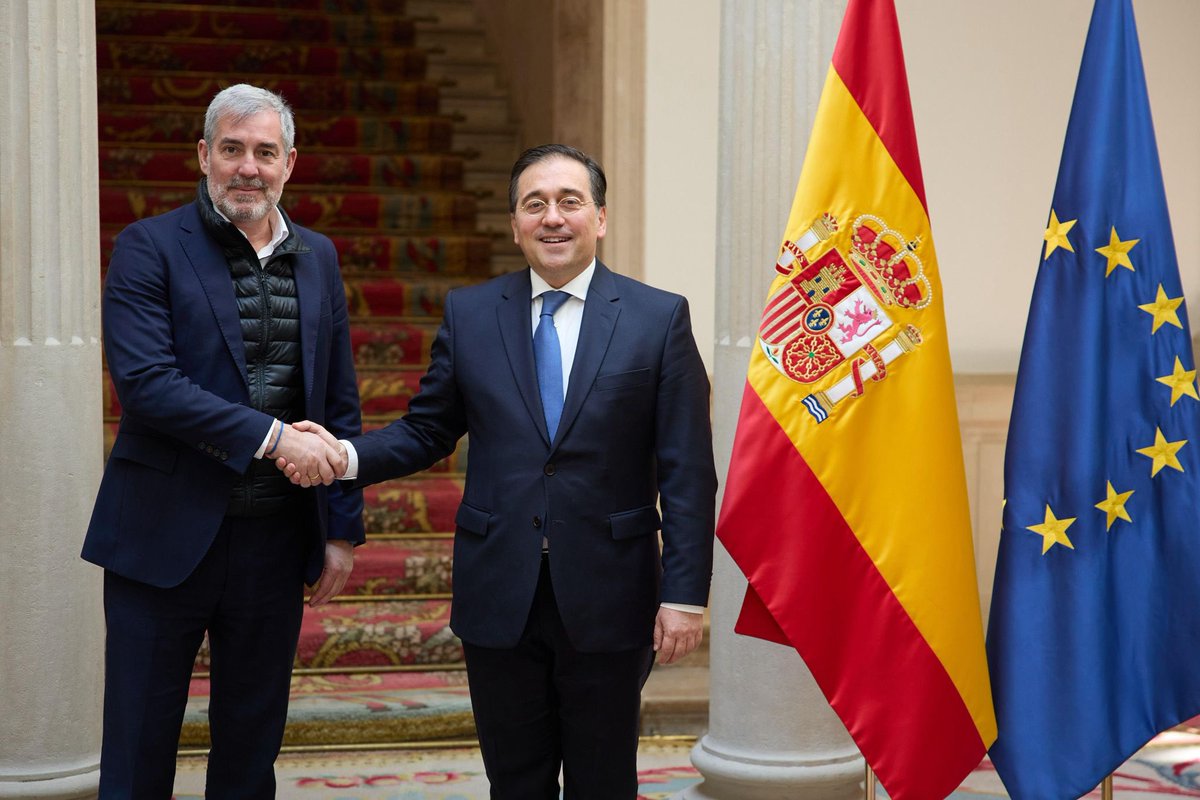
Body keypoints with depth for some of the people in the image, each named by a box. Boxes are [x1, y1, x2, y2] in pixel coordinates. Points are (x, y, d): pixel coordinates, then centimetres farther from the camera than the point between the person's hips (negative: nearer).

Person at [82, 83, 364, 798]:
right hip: (168, 537, -4)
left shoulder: (318, 258, 10)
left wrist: (344, 529, 9)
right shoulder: (149, 249, -5)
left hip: (277, 540, 4)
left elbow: (341, 406, 13)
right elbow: (145, 383, -17)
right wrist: (271, 436, -21)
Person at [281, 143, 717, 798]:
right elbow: (425, 431, 9)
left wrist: (685, 595, -9)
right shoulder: (469, 314, 6)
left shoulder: (660, 318, -1)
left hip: (606, 599, -2)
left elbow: (687, 474, -4)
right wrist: (345, 456, -10)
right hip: (500, 597, 2)